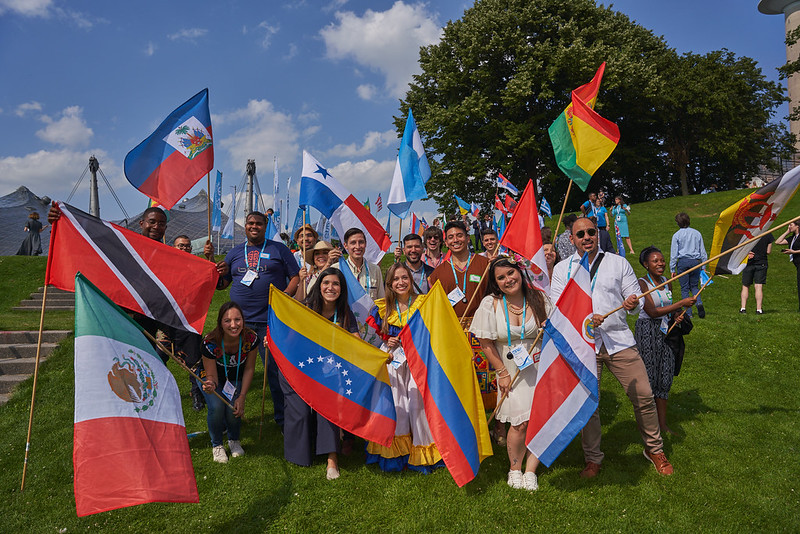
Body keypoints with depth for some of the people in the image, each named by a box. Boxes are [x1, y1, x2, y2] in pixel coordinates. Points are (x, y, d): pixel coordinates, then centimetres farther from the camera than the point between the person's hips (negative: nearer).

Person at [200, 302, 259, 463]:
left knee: (233, 409, -21)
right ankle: (217, 445, 3)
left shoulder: (251, 339, -29)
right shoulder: (210, 343, -35)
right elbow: (212, 376, -25)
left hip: (235, 379, 1)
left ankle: (234, 440, 13)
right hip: (212, 377, -1)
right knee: (217, 407, -26)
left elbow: (249, 369, -13)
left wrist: (242, 397, -17)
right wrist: (210, 386, -49)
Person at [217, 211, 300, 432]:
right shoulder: (235, 252, 15)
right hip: (240, 321, 3)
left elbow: (296, 277, 4)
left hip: (271, 321, -3)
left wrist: (285, 294, -13)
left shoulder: (278, 249, 7)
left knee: (276, 369, -1)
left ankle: (283, 418, 12)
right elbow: (221, 283, 16)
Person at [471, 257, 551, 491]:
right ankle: (514, 470, 19)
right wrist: (502, 372, -5)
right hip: (511, 368, -2)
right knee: (521, 423, -8)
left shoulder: (538, 298, -3)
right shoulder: (491, 304, -9)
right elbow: (486, 343, -4)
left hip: (540, 366, 2)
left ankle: (530, 471, 17)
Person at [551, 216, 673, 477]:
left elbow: (637, 300, 8)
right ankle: (593, 459, 22)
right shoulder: (562, 269, 6)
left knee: (644, 396, 0)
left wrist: (633, 304, -16)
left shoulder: (619, 263, 9)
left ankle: (654, 449, 24)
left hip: (619, 340, 1)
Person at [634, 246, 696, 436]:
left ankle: (663, 423, 19)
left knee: (665, 378, 9)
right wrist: (681, 304, -20)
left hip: (666, 332, 6)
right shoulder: (642, 283, -12)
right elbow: (652, 312, -21)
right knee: (649, 378, -1)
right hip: (647, 332, -6)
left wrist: (677, 315, -1)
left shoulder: (667, 282, 9)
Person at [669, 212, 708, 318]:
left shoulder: (676, 235, -3)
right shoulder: (697, 233, 6)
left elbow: (674, 254, -2)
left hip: (683, 262, -2)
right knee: (694, 286, 16)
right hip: (695, 262, 3)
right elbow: (702, 251, 10)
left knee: (684, 288, 4)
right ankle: (699, 303, -11)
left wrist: (672, 269, 5)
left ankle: (688, 313, 3)